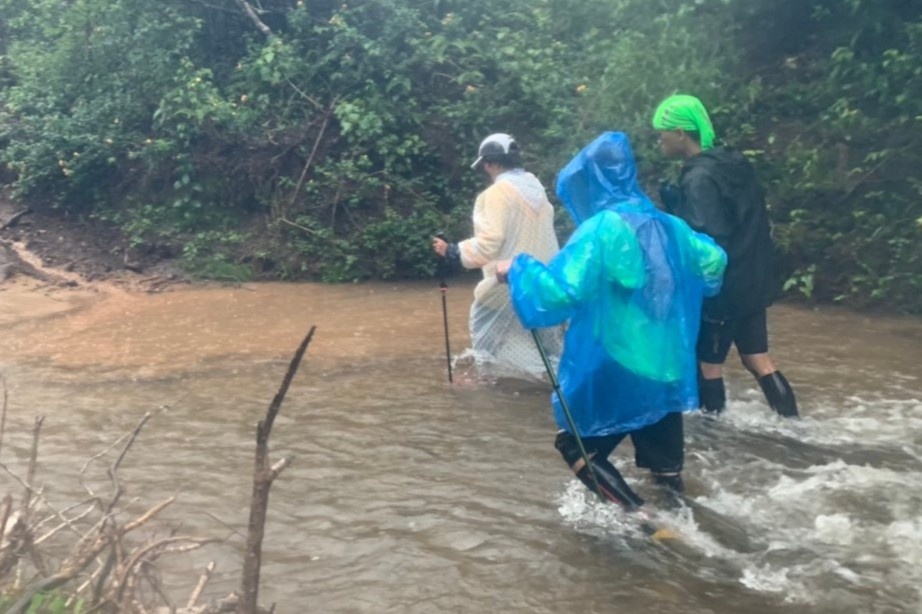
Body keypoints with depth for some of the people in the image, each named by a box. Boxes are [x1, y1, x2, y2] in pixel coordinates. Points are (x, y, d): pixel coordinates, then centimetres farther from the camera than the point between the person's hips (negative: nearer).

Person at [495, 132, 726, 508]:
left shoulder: (601, 230, -16)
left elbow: (561, 292, -23)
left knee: (575, 443, 9)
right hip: (669, 370, 7)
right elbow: (713, 262, 21)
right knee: (664, 464, 18)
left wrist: (519, 269, -8)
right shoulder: (666, 225, 6)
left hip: (618, 372, -7)